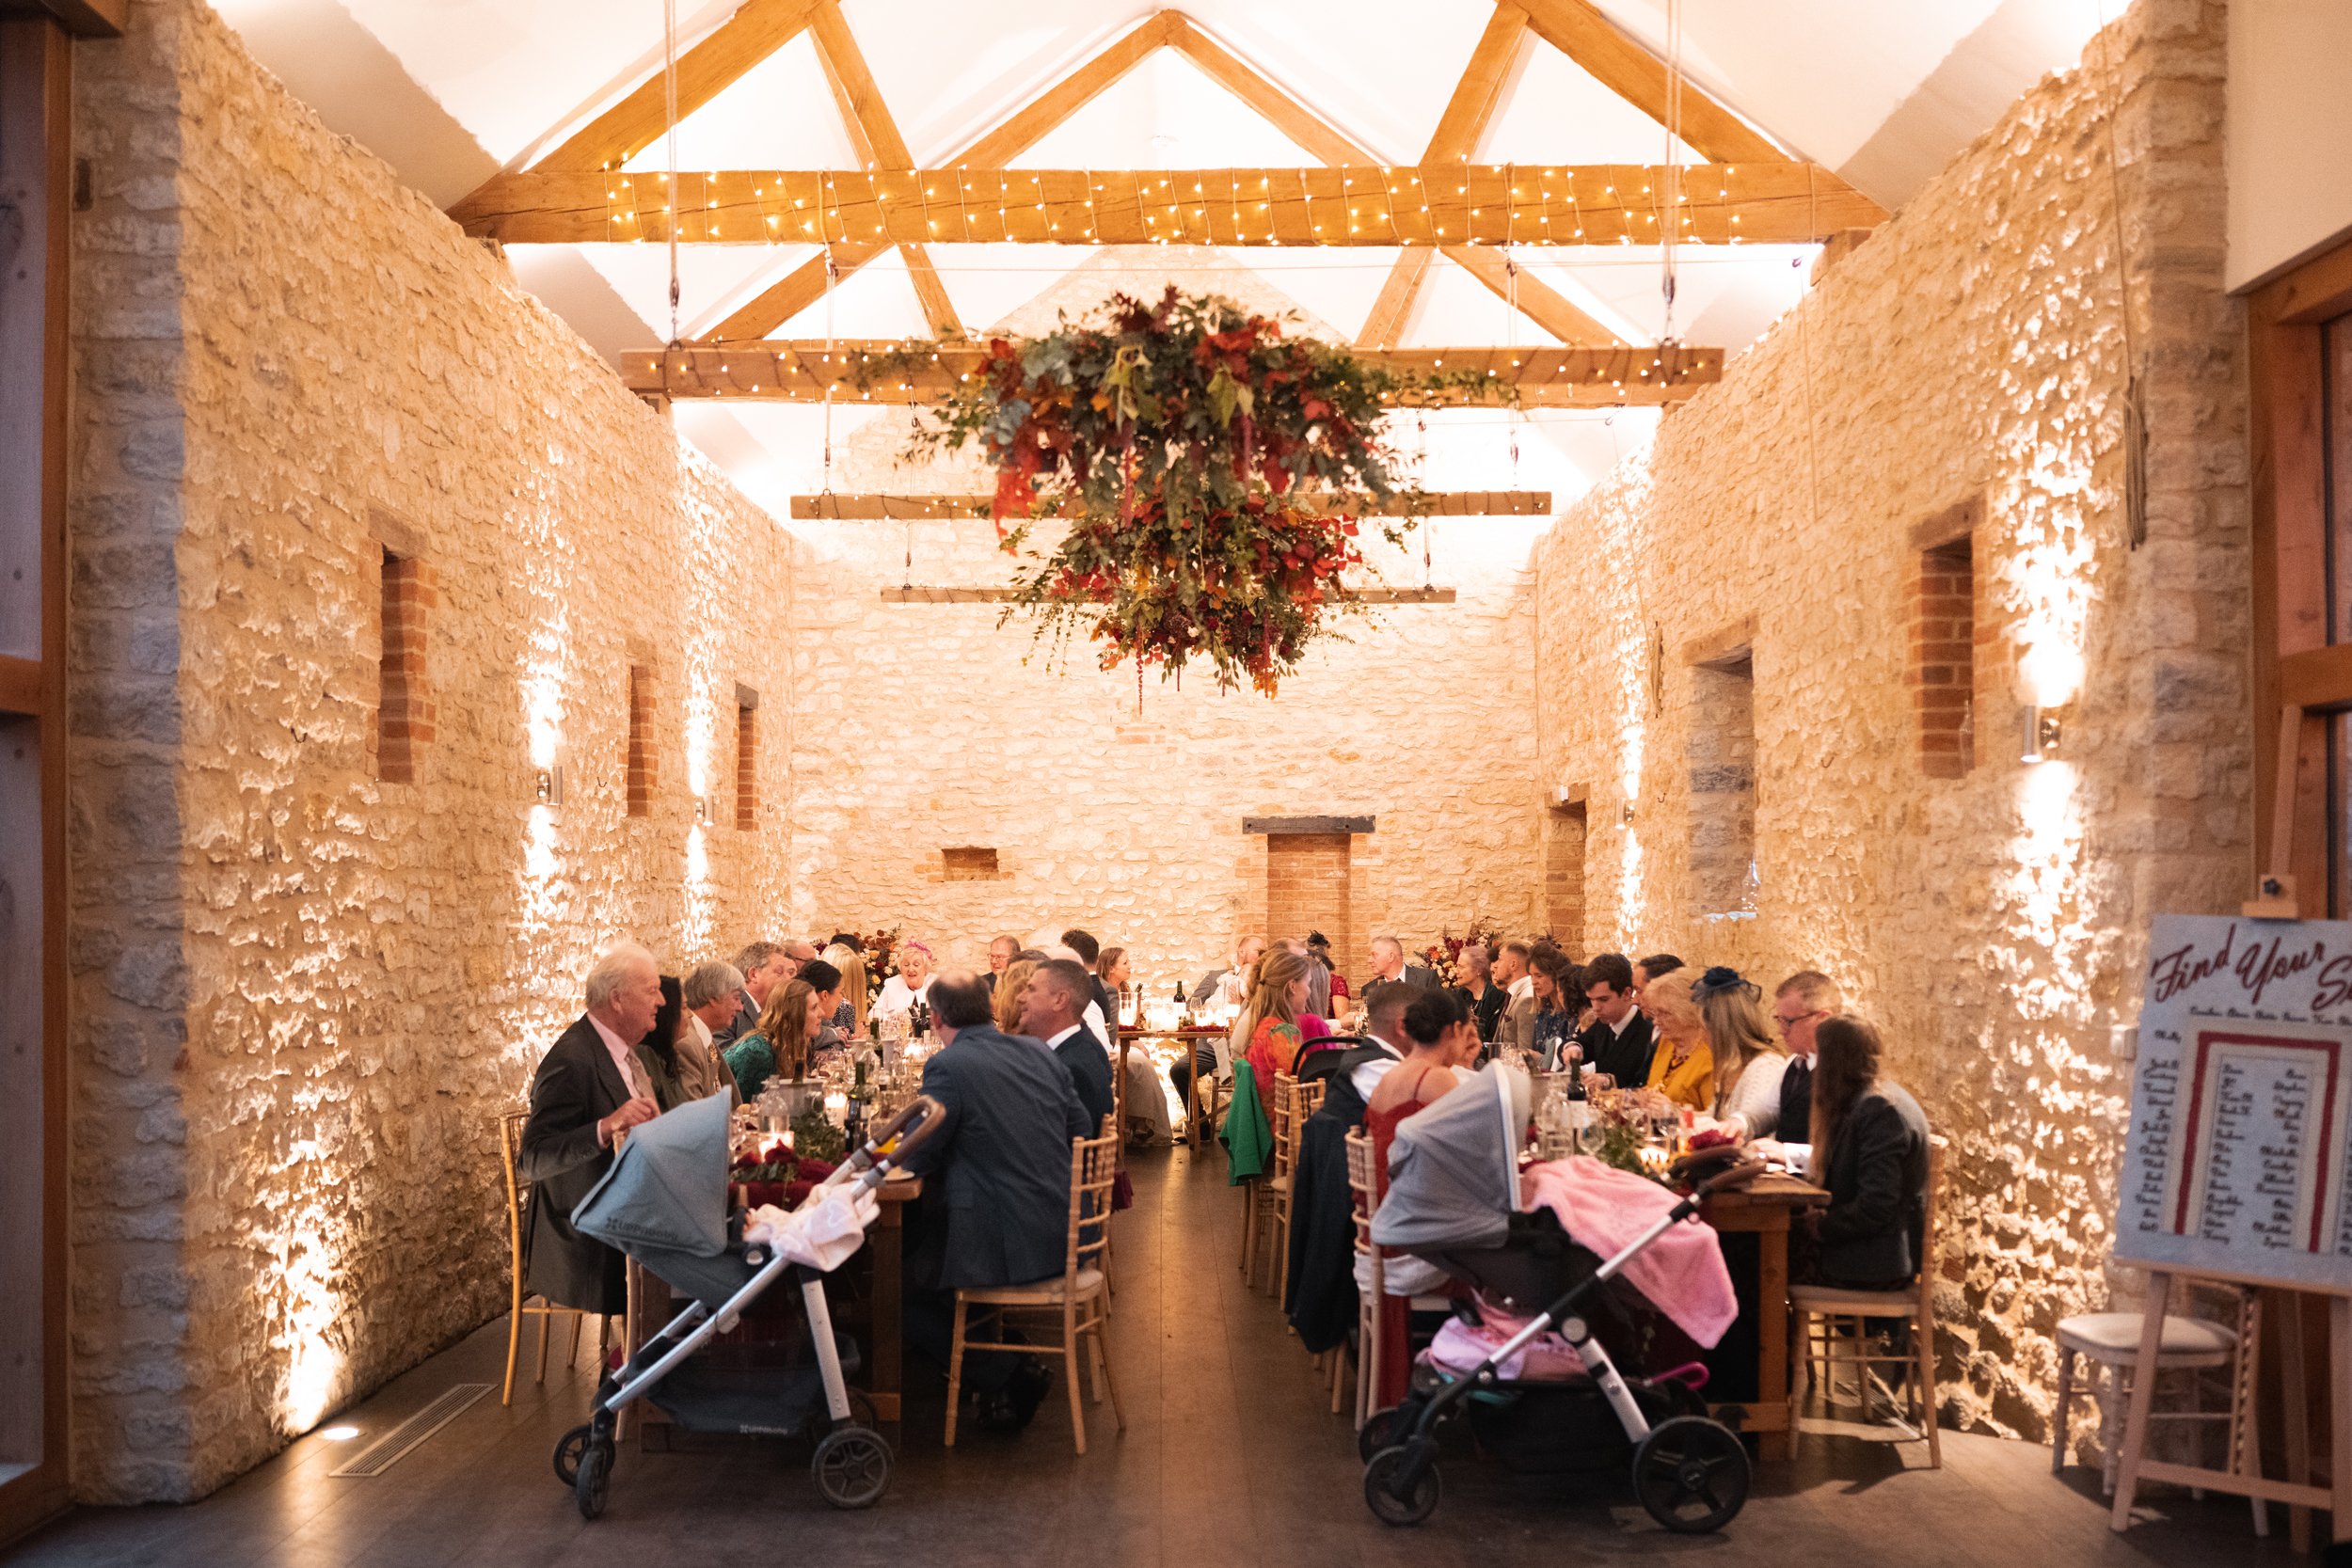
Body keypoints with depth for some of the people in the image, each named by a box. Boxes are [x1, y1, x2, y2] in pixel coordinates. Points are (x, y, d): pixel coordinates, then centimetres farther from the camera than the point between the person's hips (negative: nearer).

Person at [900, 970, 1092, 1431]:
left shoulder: (948, 1066, -14)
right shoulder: (1041, 1055, 7)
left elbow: (914, 1160, -9)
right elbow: (1081, 1132, 14)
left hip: (1002, 1248, -8)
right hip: (1059, 1235, 8)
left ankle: (1006, 1374, 5)